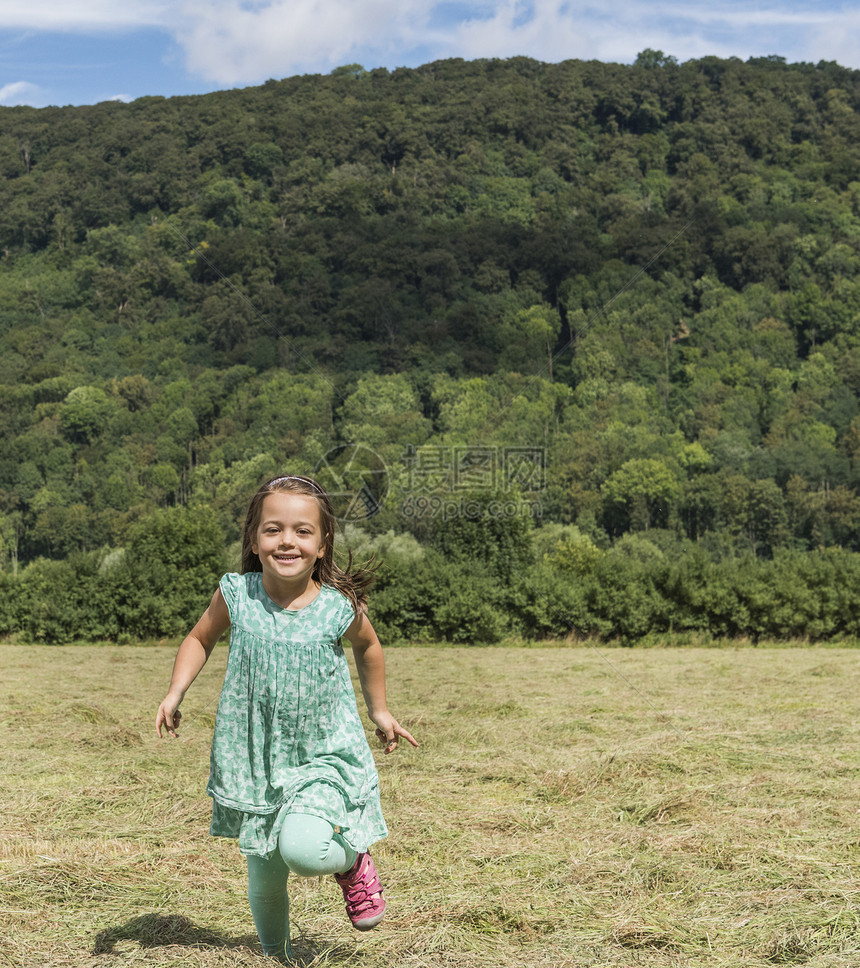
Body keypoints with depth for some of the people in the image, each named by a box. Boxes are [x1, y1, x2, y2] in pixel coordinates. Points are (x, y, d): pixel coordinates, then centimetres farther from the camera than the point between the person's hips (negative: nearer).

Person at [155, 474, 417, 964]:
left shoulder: (339, 607, -13)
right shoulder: (236, 596, -11)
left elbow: (368, 648, 9)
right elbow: (200, 639, 10)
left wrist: (380, 710, 16)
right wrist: (176, 693, -4)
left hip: (324, 757, -2)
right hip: (255, 759, 2)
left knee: (302, 849, -27)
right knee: (265, 876, 13)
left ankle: (352, 860, 8)